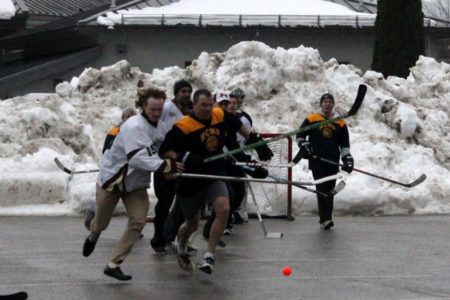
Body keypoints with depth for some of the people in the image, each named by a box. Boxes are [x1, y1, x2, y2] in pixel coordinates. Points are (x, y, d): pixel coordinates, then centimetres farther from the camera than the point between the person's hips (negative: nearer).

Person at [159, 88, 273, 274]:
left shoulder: (220, 116, -4)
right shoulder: (183, 126, -20)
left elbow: (237, 125, 17)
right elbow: (165, 151, -20)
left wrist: (254, 140, 14)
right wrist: (185, 158, -34)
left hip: (215, 176, 3)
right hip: (191, 181, -3)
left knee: (223, 209, -23)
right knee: (192, 224, 12)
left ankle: (208, 256, -14)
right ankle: (181, 249, 47)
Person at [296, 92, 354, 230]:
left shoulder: (340, 123, 10)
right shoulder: (311, 119, 3)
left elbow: (345, 144, 12)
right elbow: (300, 135, 10)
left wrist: (347, 159, 2)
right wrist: (304, 146, -6)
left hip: (333, 161, 3)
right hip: (316, 160, -3)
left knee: (329, 190, 7)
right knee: (321, 188, -13)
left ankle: (326, 218, 17)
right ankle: (325, 218, -18)